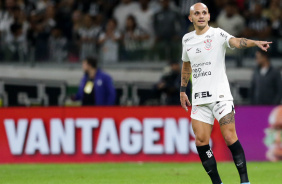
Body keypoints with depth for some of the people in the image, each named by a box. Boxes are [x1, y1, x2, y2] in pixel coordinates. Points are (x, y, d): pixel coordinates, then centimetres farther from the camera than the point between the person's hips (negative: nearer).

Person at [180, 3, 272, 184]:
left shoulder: (217, 34, -5)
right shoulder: (187, 39, 11)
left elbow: (236, 41, -26)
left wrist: (255, 42, -45)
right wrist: (183, 90, 24)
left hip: (220, 95, -5)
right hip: (199, 99, 5)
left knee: (230, 137, -13)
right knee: (201, 141, -2)